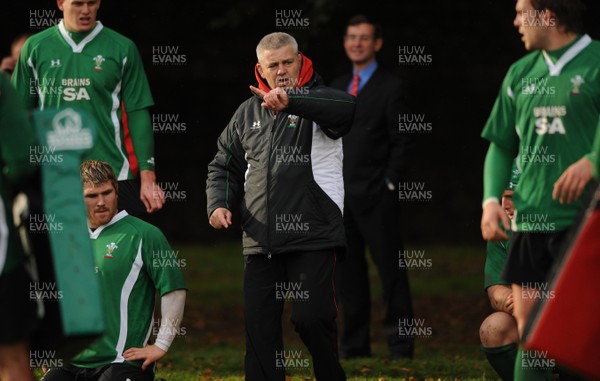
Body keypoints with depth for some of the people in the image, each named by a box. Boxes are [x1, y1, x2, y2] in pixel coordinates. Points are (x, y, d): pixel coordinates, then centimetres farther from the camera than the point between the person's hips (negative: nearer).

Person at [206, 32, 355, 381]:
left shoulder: (317, 101, 0)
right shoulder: (249, 112, 16)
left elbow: (346, 107, -26)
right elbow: (225, 165, 24)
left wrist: (290, 101, -39)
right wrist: (219, 203, 5)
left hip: (312, 237, -5)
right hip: (260, 240, 5)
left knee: (311, 318, -11)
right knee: (260, 326, 4)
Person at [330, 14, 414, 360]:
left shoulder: (391, 88, -2)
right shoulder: (338, 87, 17)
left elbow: (401, 143, -5)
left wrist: (390, 185, -11)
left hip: (375, 197, -6)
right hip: (340, 196, 6)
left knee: (390, 269, -4)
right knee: (349, 270, 7)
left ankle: (400, 343, -1)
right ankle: (355, 342, 12)